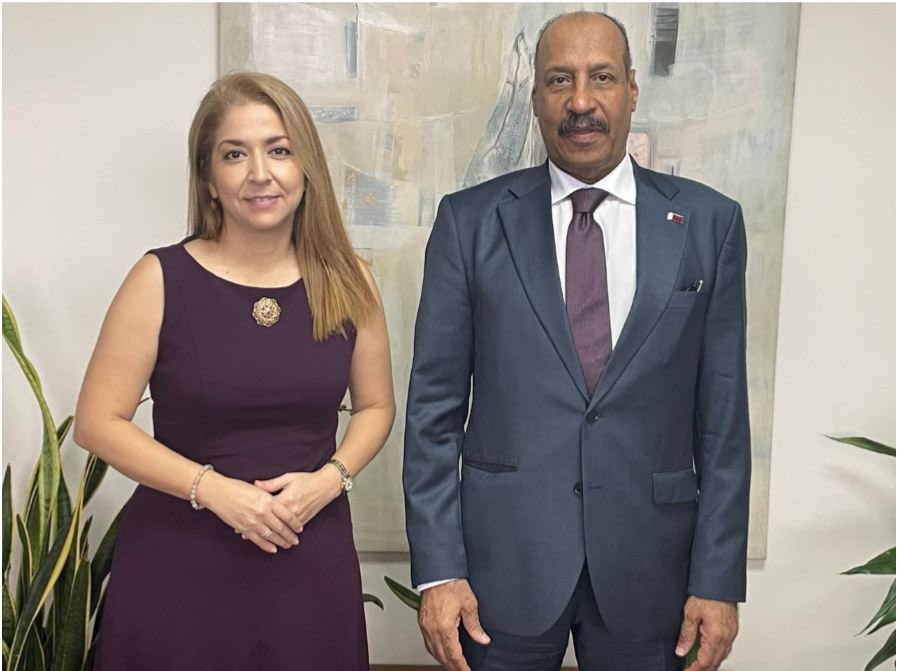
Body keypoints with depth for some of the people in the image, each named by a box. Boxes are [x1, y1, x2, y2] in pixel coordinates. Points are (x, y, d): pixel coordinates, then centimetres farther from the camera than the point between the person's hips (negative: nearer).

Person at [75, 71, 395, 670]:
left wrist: (330, 478, -9)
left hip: (311, 562, 2)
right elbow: (98, 422, -6)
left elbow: (376, 406, 9)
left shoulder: (347, 282, 0)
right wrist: (213, 488, -16)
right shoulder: (162, 279, -8)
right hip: (179, 563, -2)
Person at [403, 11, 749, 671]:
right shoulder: (470, 220, -2)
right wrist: (438, 569, -6)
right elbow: (435, 405, -3)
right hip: (504, 556, 0)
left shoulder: (710, 222, 0)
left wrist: (719, 579, -1)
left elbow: (723, 414, 0)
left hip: (648, 564, 1)